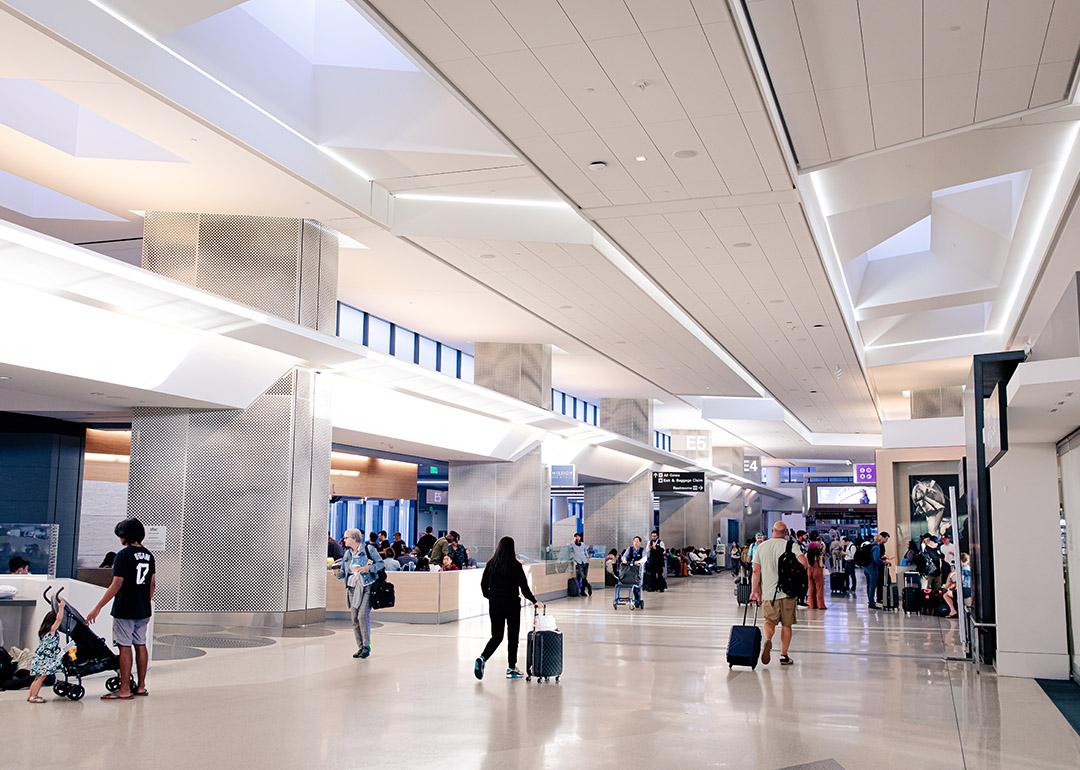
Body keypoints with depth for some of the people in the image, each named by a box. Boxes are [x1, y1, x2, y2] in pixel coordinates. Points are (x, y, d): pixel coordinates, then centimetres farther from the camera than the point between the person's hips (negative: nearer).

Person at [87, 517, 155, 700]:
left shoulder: (124, 555, -13)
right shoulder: (148, 555, 9)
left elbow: (116, 585, -17)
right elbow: (152, 583, 14)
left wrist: (98, 607, -15)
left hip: (125, 610, -7)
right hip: (143, 610, 7)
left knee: (125, 647, -2)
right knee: (140, 645, 12)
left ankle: (125, 690, 0)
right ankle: (141, 687, 17)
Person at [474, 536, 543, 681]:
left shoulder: (491, 564, -1)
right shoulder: (516, 566, -11)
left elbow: (483, 584, 4)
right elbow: (524, 587, -10)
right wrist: (535, 602, 1)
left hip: (495, 605, 4)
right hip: (512, 605, -3)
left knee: (496, 636, 13)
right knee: (513, 636, 9)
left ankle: (482, 658, -10)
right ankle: (511, 669, 13)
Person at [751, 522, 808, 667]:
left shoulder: (761, 547, 5)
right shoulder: (791, 546, -3)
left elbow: (756, 571, 3)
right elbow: (803, 563, -17)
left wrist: (754, 591, 8)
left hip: (768, 591, 1)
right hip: (788, 591, -1)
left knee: (770, 620, 12)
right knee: (786, 624, 11)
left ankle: (767, 640, -18)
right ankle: (784, 655, 13)